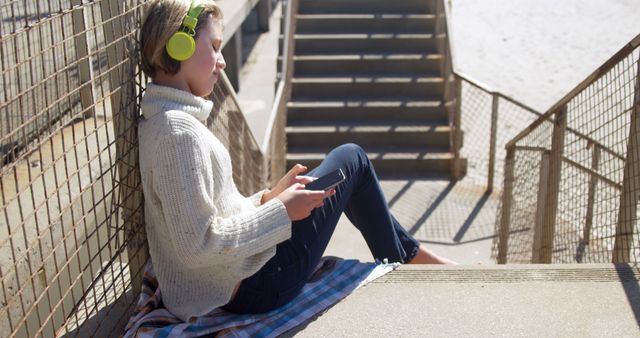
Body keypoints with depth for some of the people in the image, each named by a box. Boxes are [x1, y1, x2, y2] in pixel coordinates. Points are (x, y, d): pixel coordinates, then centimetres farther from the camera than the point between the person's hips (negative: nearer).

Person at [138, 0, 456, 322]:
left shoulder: (161, 122, 7)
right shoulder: (179, 132, -24)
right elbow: (198, 247, -27)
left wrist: (271, 197, 4)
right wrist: (281, 211, -18)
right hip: (254, 284, -10)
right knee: (351, 159, 5)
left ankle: (409, 254, 38)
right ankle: (410, 260, 29)